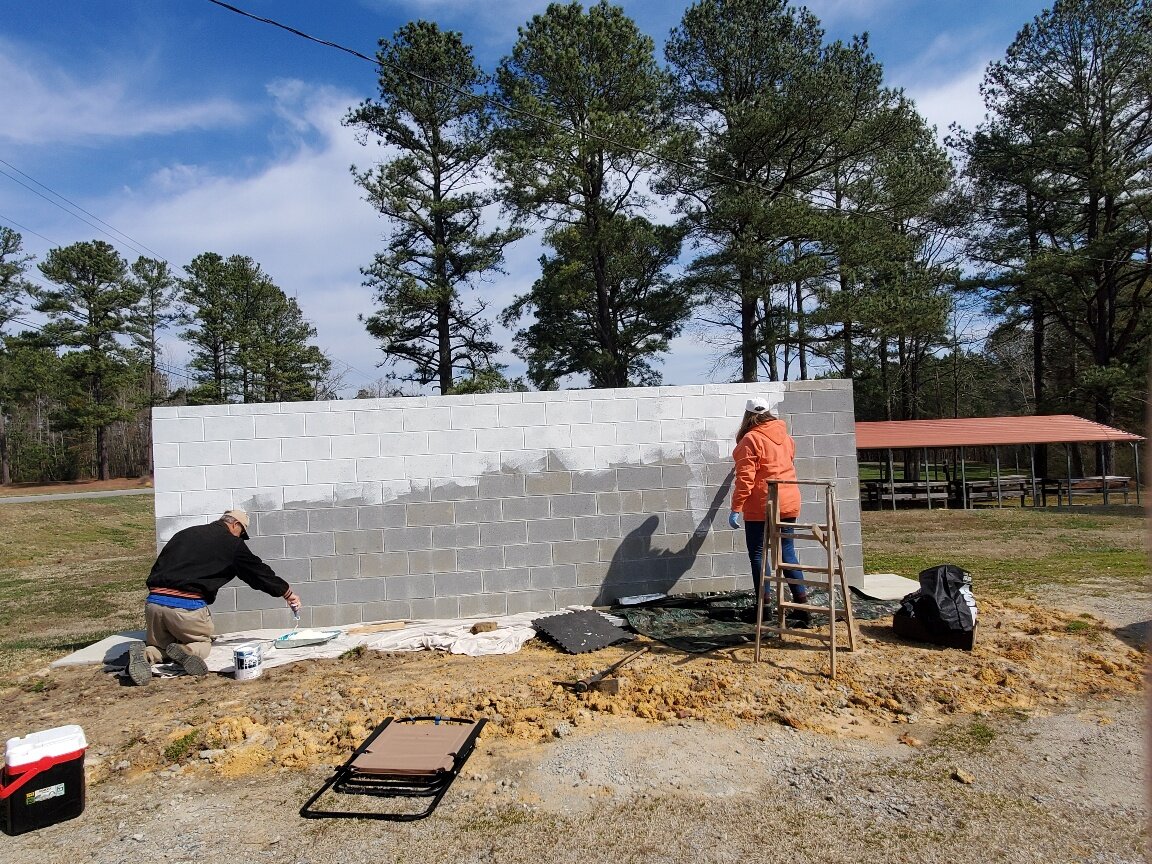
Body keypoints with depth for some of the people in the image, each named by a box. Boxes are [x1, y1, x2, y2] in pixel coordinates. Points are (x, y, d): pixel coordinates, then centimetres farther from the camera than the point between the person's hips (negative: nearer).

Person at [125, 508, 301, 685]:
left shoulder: (183, 534, 21)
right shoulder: (232, 544, 4)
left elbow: (156, 569, 22)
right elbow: (260, 572, 11)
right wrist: (288, 594, 22)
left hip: (153, 602, 5)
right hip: (188, 607, -4)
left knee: (159, 645, 26)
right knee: (203, 643, 22)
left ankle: (144, 654, -8)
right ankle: (185, 650, -12)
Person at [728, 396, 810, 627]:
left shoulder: (751, 439, -12)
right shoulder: (784, 435, 8)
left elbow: (745, 478, -17)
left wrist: (736, 509, -14)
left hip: (761, 505, -6)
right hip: (789, 502, 6)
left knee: (757, 553, 4)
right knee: (787, 551, 10)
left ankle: (764, 605, 6)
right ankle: (801, 604, 8)